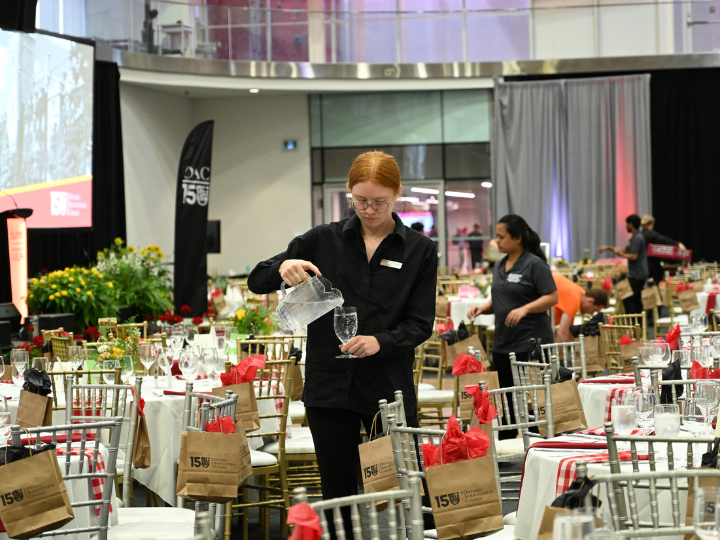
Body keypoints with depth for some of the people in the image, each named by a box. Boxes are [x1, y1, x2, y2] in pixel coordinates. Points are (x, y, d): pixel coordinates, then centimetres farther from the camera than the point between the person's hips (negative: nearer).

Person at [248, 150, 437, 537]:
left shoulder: (419, 250, 4)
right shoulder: (324, 240, 6)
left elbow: (421, 323, -1)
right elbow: (257, 282, 7)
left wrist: (381, 341, -20)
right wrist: (283, 268, -16)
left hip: (389, 388, -1)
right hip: (330, 386, 1)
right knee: (338, 495, 6)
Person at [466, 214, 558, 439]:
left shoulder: (534, 265, -10)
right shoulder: (499, 266, 13)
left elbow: (552, 297, -13)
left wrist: (524, 309, -26)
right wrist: (483, 307, 1)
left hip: (530, 343, -8)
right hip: (503, 343, 8)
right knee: (504, 400, 11)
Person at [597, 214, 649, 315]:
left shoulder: (637, 238, -16)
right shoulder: (637, 237, 17)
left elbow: (633, 256, -21)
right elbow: (626, 250, 25)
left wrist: (621, 254, -7)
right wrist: (608, 248, 23)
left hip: (636, 275, -10)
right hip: (639, 274, 10)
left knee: (627, 299, -10)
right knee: (636, 299, 13)